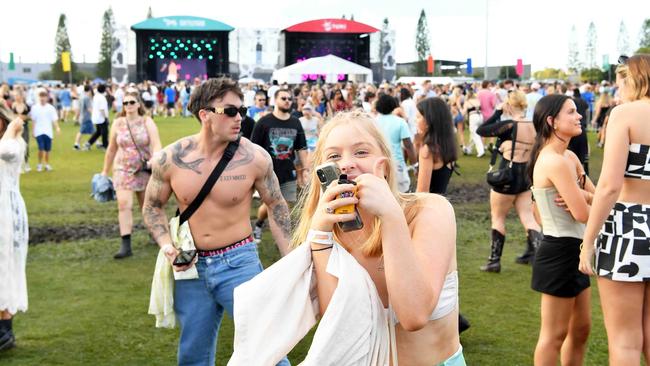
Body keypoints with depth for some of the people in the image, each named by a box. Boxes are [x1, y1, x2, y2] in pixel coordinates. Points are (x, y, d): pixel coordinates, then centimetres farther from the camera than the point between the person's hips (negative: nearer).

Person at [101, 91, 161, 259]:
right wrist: (105, 171, 13)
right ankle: (126, 246, -15)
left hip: (144, 170, 0)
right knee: (124, 204, -15)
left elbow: (156, 145, -16)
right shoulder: (117, 123, 1)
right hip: (123, 170, 1)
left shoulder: (147, 122, -4)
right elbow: (111, 149, 9)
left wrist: (154, 159, -36)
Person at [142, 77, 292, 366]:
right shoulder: (170, 159, -7)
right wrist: (166, 245, -9)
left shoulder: (254, 157, -11)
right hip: (191, 266, 2)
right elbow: (152, 207, 8)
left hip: (238, 262, -2)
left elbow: (276, 206, 3)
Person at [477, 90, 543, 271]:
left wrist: (497, 112, -8)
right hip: (526, 175, 6)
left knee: (498, 217, 8)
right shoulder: (533, 126, 2)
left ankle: (494, 260, 11)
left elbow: (481, 130, -12)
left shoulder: (509, 125, -17)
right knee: (528, 218, 10)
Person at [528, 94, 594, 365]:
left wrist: (581, 196, -14)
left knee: (581, 328, 18)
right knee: (555, 334, 3)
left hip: (572, 251, 10)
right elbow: (582, 213, -23)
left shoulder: (569, 157, 9)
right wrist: (585, 199, -1)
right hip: (559, 252, -10)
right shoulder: (555, 162, -22)